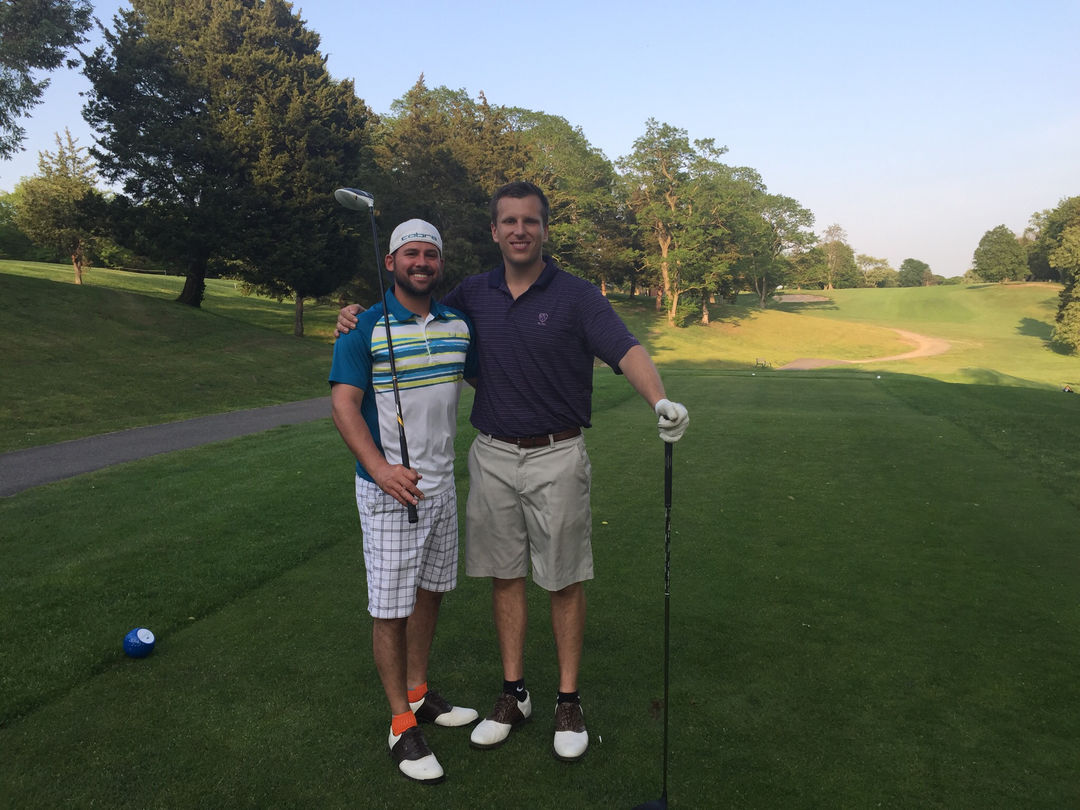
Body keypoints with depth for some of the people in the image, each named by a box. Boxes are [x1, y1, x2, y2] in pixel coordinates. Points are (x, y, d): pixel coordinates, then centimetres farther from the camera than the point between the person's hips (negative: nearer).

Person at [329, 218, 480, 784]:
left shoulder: (459, 325, 6)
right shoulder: (365, 328, -10)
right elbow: (344, 404, -15)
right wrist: (381, 469, -28)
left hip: (442, 484, 6)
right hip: (389, 490, -6)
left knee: (430, 592, 17)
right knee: (390, 607, 1)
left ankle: (418, 693, 36)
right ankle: (402, 724, 16)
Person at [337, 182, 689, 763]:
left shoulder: (577, 296, -7)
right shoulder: (474, 294, 5)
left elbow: (626, 350, -21)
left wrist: (661, 401, -41)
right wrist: (361, 318, 0)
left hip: (556, 458, -3)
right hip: (492, 457, 4)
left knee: (564, 580, 6)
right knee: (505, 576, 12)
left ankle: (568, 701, 21)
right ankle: (513, 694, 27)